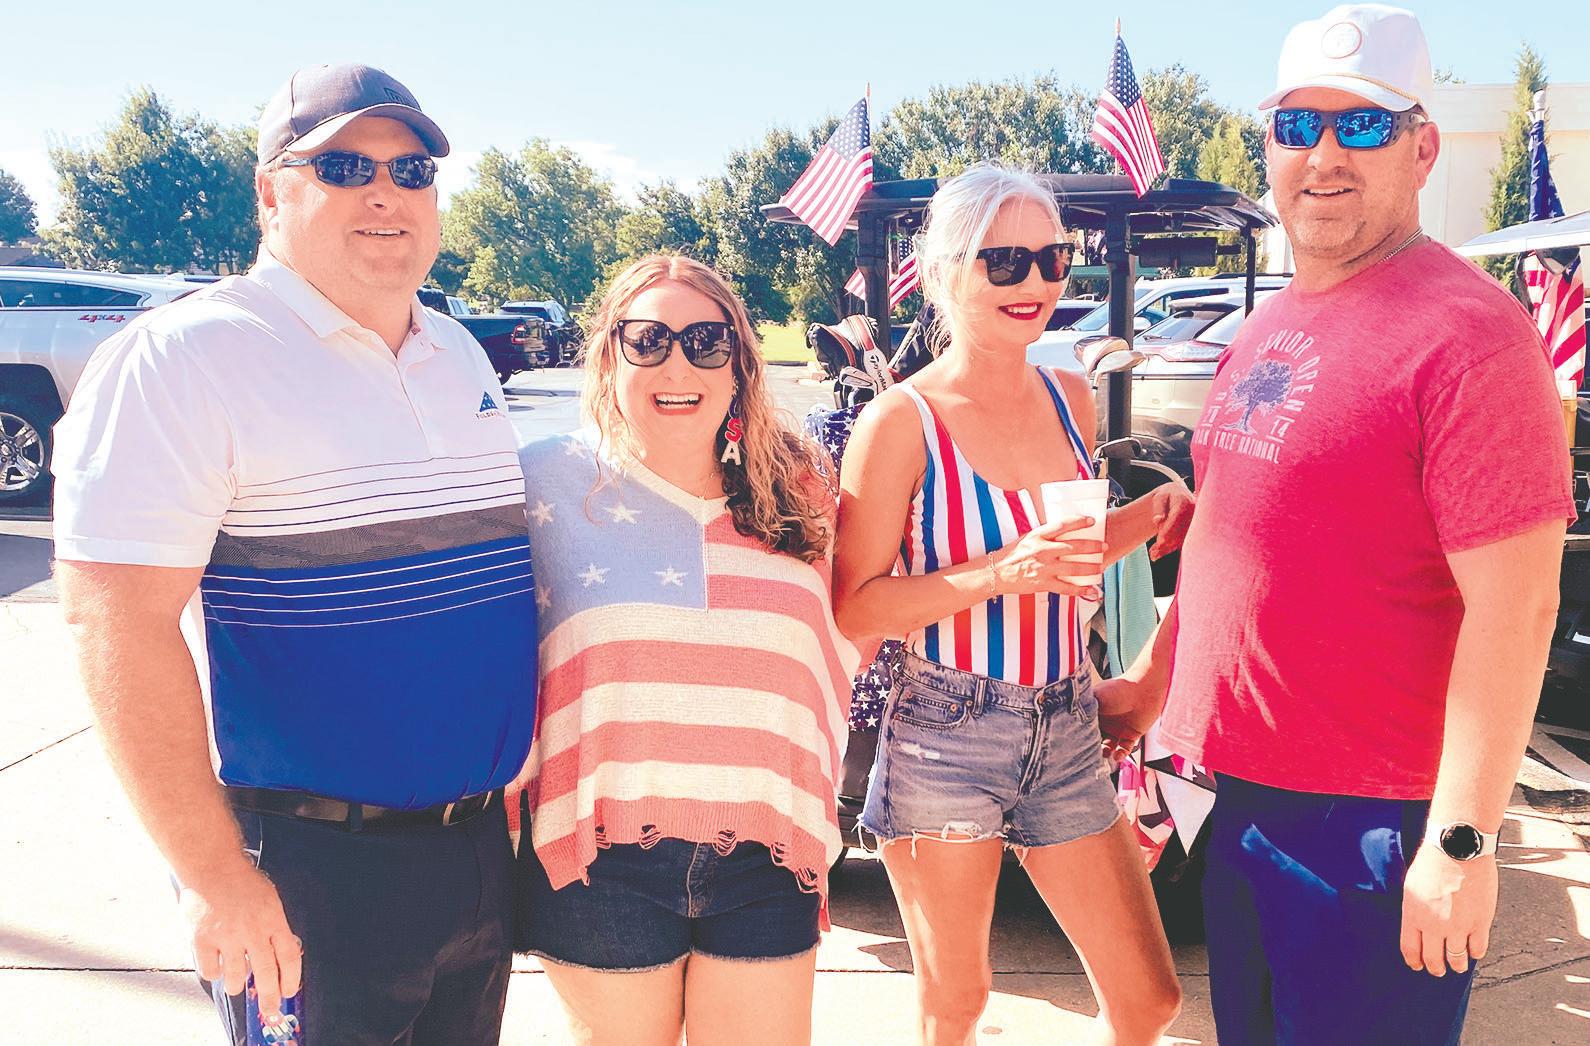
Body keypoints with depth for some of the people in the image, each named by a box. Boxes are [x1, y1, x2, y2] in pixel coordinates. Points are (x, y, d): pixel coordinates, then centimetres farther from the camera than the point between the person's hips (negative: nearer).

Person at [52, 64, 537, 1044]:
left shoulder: (462, 354, 10)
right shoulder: (184, 357, -13)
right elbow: (117, 620, -19)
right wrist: (215, 873, -20)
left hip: (481, 845, 7)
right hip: (309, 873, -7)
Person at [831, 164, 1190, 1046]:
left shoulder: (1070, 400, 6)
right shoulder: (902, 421, -11)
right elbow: (852, 607, -14)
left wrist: (1154, 511, 2)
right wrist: (1000, 574, -24)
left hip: (1067, 731, 5)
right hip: (946, 736, -5)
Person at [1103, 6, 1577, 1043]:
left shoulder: (1463, 331, -16)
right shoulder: (1268, 327, 10)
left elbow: (1514, 609, -20)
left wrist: (1462, 840, -21)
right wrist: (1154, 677, 19)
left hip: (1374, 822, -8)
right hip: (1243, 792, 8)